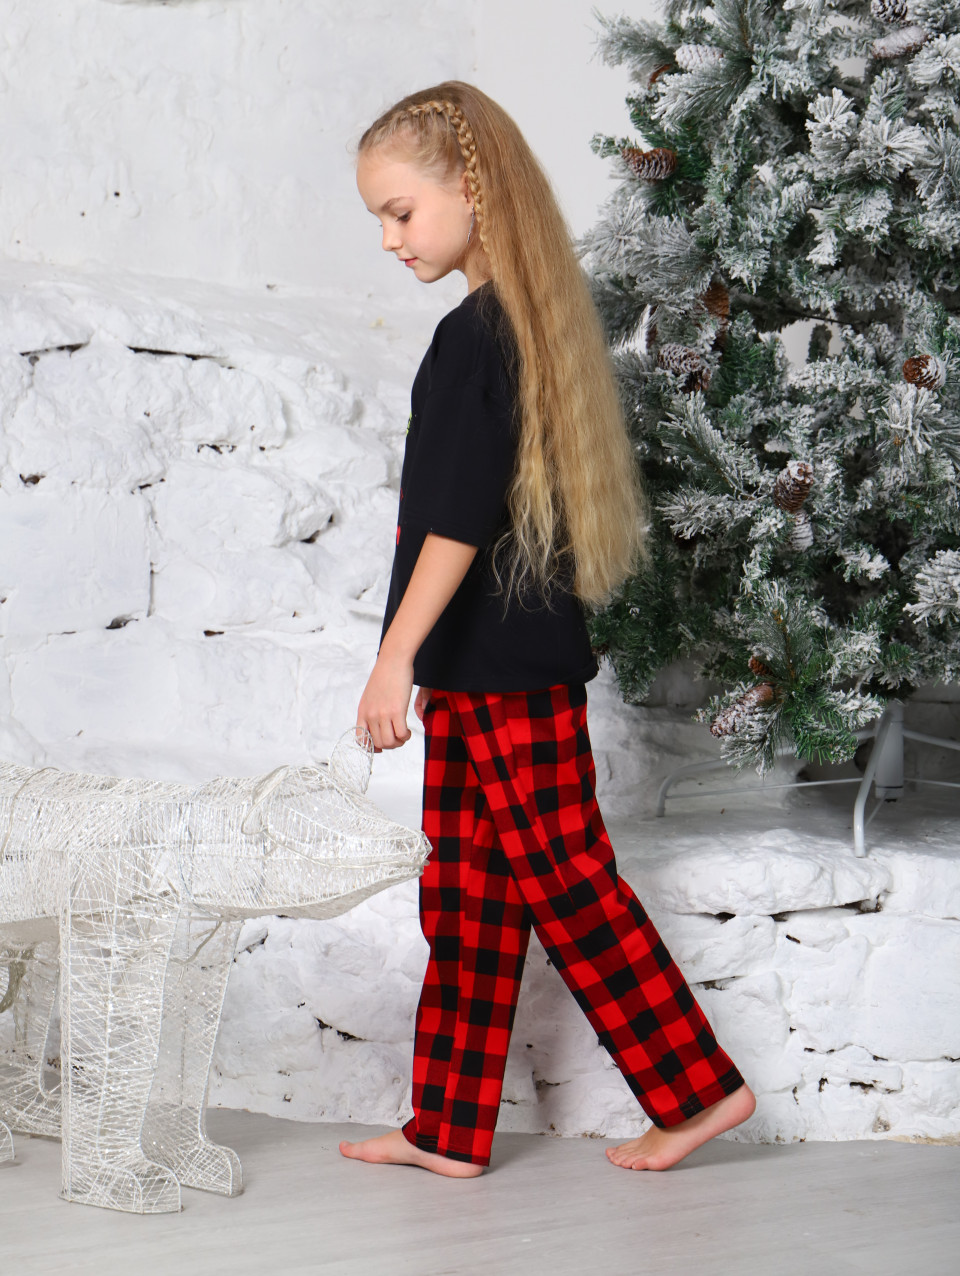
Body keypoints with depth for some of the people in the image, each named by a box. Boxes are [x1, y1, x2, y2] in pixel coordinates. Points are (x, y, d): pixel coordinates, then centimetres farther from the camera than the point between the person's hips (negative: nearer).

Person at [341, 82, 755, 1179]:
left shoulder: (473, 334, -16)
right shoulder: (531, 319, 14)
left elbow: (460, 518, -22)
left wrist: (397, 653, -22)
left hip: (506, 670, -10)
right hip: (492, 666, 10)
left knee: (565, 883, 0)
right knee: (463, 895, 11)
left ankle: (697, 1087, 12)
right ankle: (449, 1129, 19)